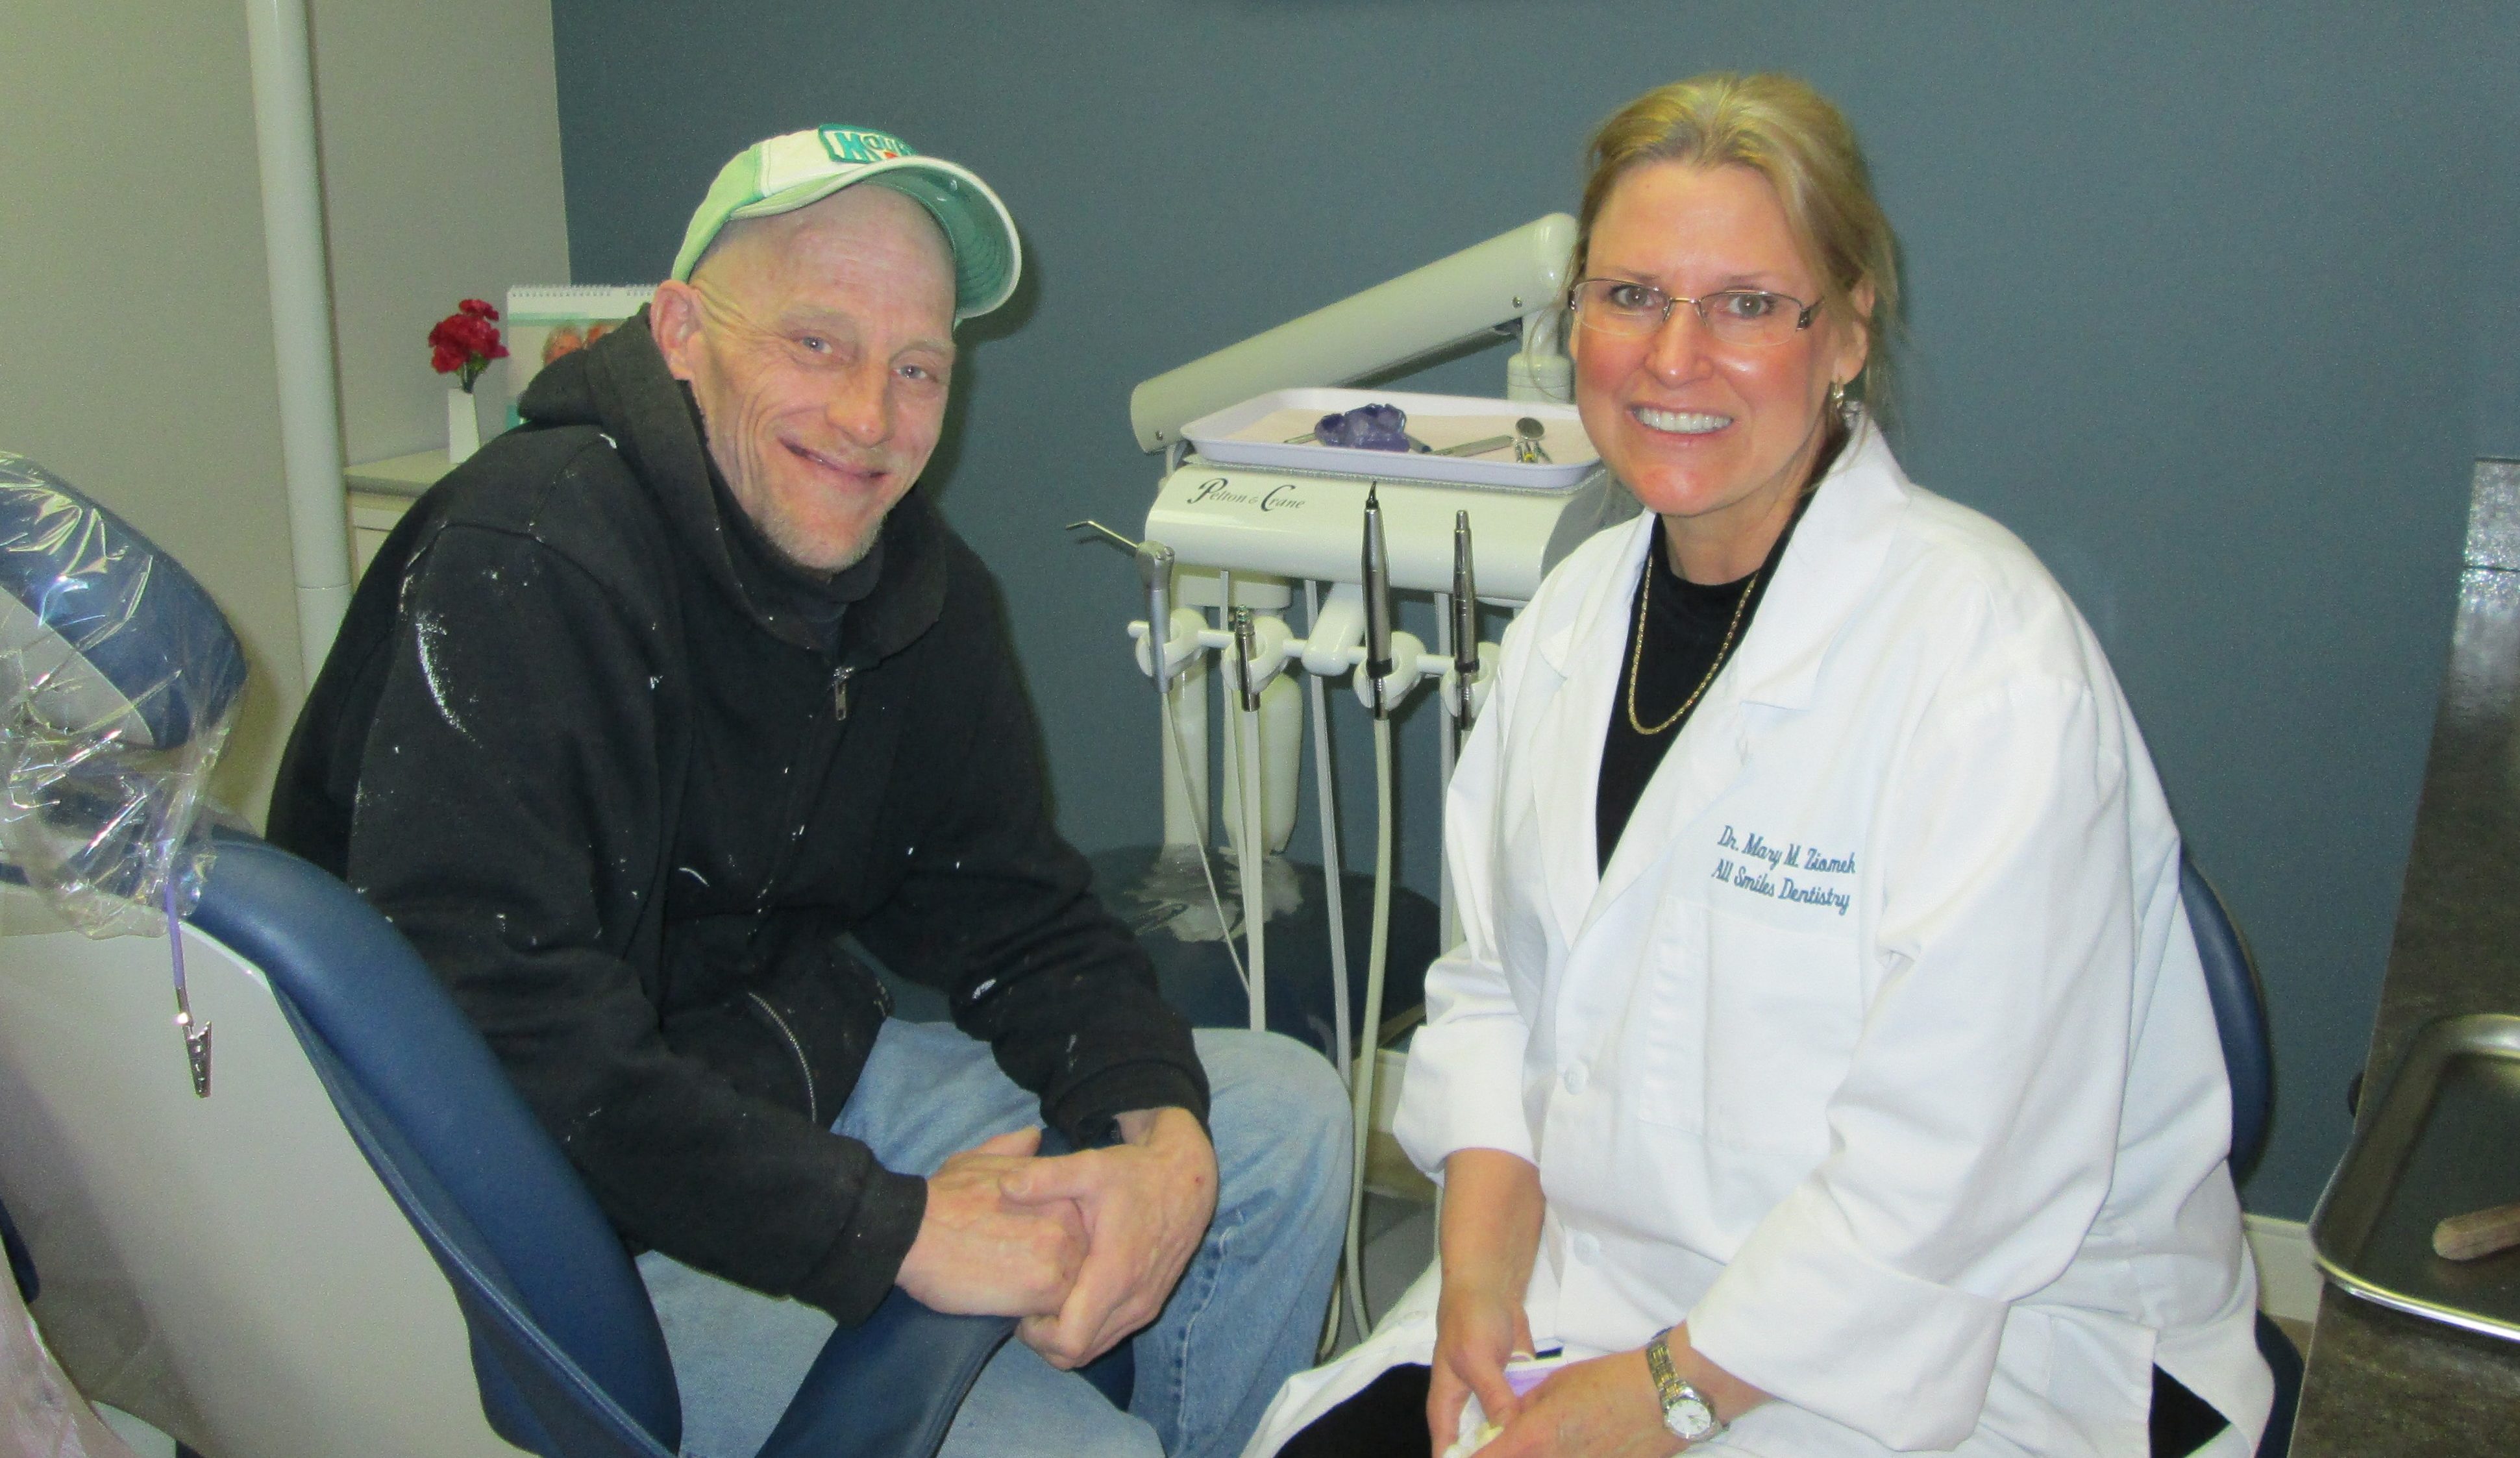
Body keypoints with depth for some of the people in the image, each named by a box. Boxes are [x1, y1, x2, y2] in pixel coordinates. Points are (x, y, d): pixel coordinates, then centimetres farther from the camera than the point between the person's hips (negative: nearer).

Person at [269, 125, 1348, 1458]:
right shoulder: (526, 561, -23)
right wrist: (895, 1230, -30)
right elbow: (499, 1035, -31)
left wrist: (1162, 1135, -14)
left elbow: (1020, 922, 6)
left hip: (798, 1091, 8)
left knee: (1283, 1116, 7)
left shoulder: (916, 586, 3)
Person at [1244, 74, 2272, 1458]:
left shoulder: (1992, 656, -20)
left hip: (1975, 1339, -5)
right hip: (1600, 1273, 6)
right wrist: (1480, 1261, -7)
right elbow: (1498, 979, 6)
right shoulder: (1580, 606, 3)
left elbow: (1957, 1172, -22)